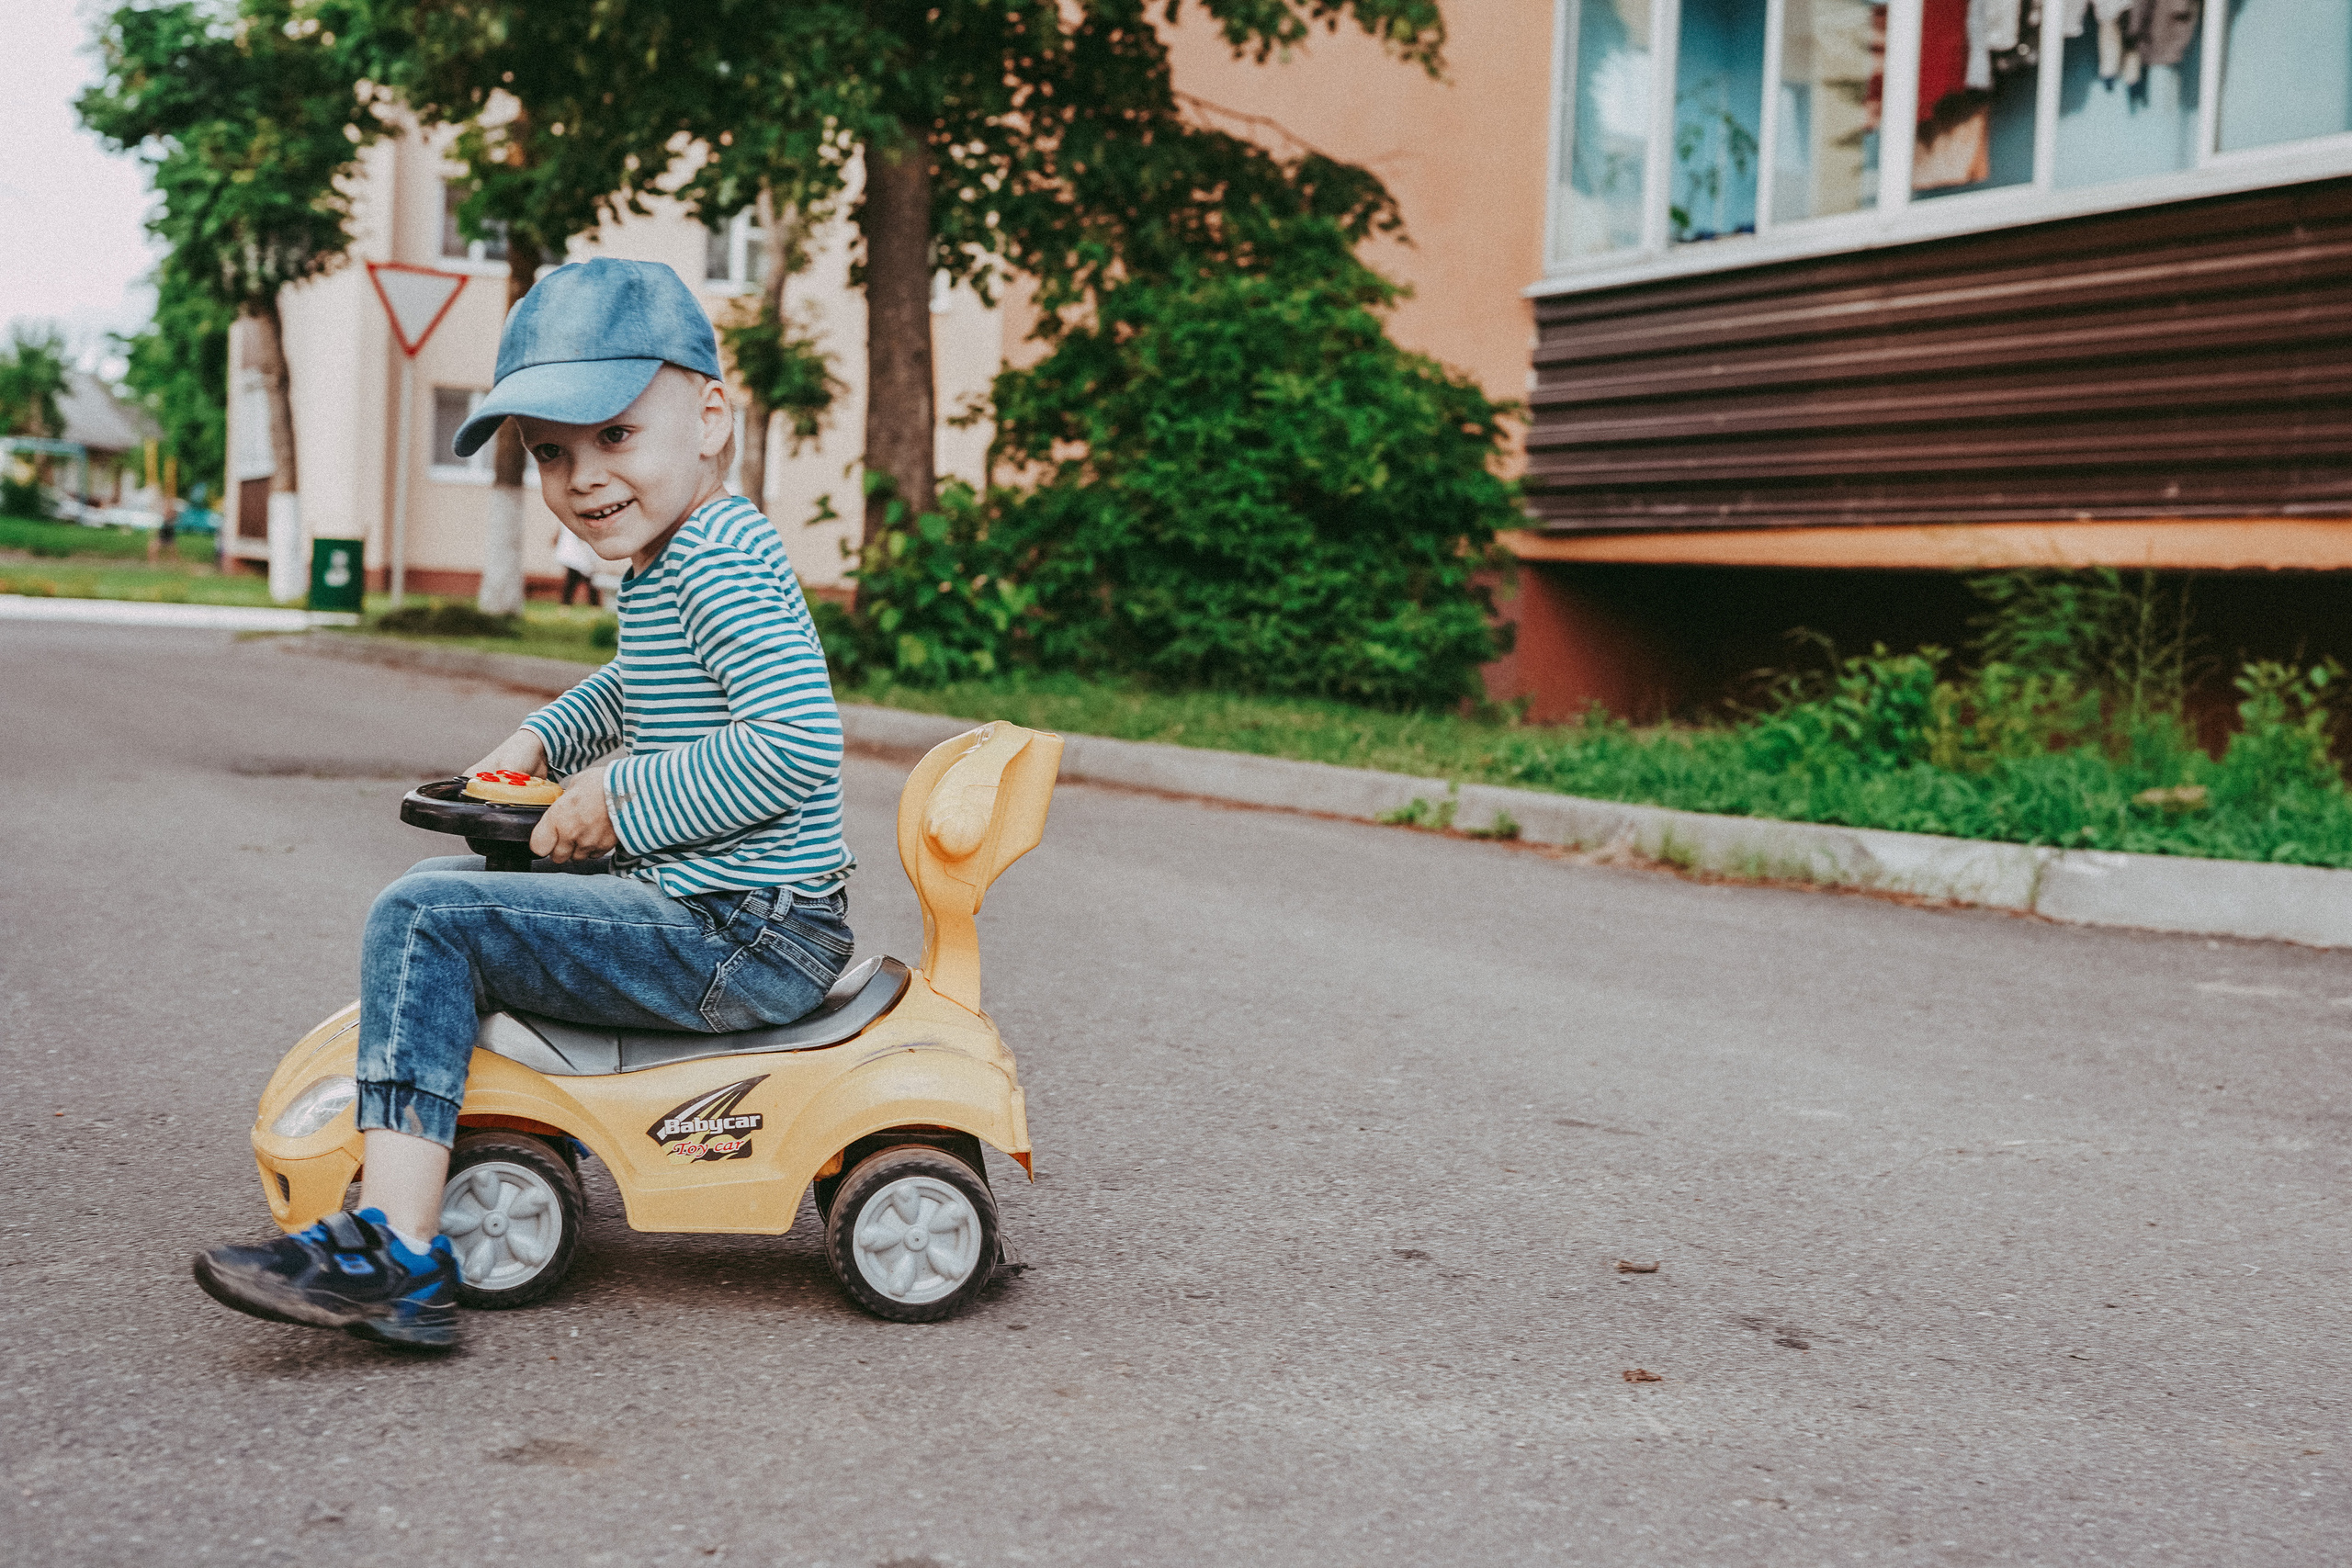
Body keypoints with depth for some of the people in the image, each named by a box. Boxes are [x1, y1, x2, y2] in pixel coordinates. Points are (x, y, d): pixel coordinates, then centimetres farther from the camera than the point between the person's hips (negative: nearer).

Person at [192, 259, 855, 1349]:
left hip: (747, 942, -10)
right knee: (449, 884, 22)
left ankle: (394, 1249, -16)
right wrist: (543, 739, 18)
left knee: (421, 922, -15)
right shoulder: (675, 558, 13)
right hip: (704, 906, 10)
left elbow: (796, 747, -30)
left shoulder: (717, 559, -18)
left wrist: (623, 805, -20)